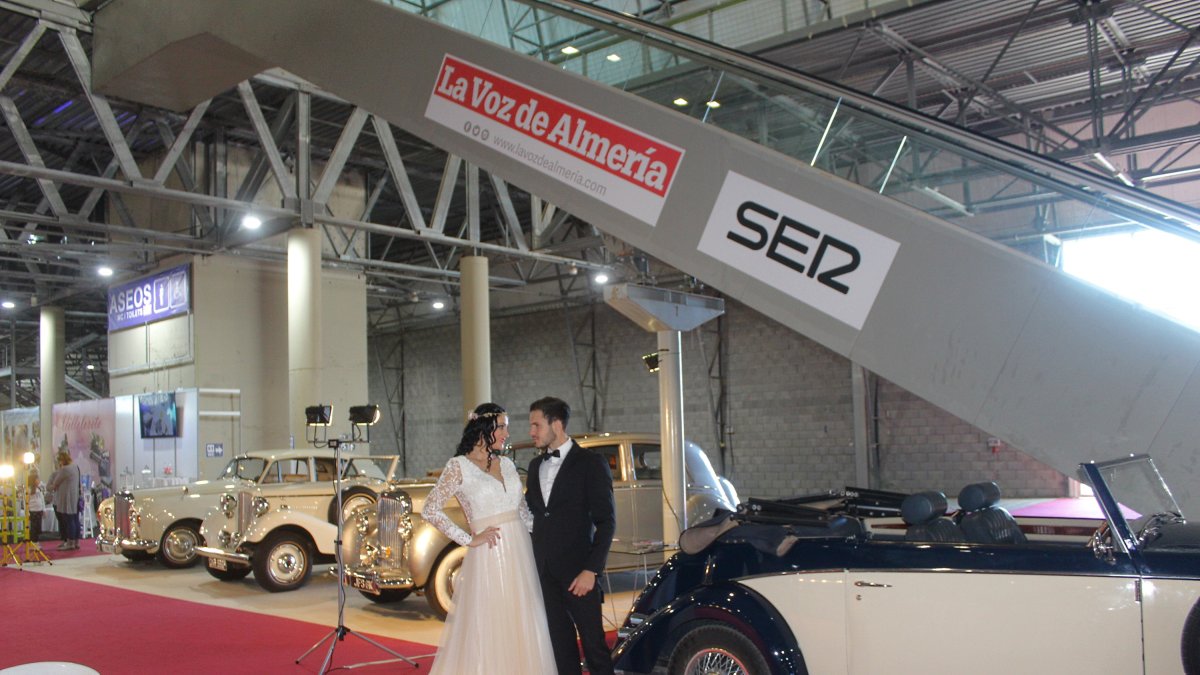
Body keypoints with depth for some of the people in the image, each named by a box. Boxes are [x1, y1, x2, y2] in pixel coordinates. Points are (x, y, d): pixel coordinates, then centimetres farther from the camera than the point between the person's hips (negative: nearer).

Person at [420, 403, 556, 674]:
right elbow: (430, 510, -9)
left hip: (519, 555, 6)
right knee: (486, 634, 0)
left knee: (521, 633, 9)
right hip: (488, 559, -6)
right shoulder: (459, 466, -6)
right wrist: (469, 540, -10)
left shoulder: (507, 465, 11)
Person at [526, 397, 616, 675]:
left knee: (594, 644, -1)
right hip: (544, 572, 6)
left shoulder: (591, 463, -5)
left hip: (577, 572, -6)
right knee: (560, 647, 9)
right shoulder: (536, 465, 14)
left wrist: (591, 570, -15)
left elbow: (606, 521, -8)